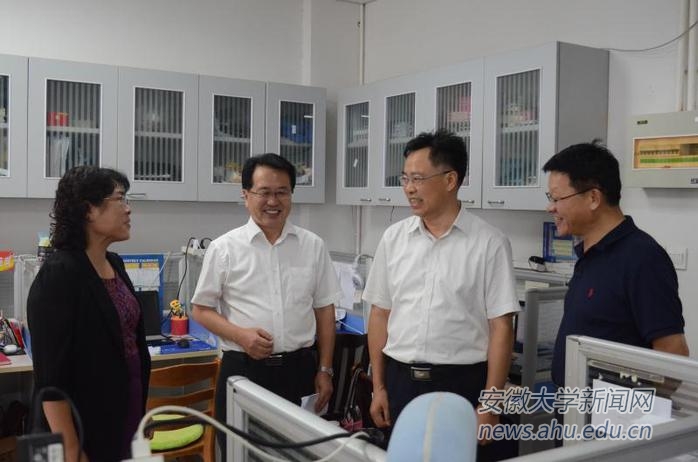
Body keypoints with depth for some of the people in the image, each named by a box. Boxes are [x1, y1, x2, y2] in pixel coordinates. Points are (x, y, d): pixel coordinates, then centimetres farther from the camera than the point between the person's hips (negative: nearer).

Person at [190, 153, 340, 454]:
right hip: (243, 369, -1)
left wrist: (325, 370, 5)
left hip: (300, 369, 2)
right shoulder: (224, 248, -2)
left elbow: (324, 309, 8)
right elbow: (201, 310, 2)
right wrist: (241, 335, -14)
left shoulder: (313, 246, 4)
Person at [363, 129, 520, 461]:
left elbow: (501, 327, -8)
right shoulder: (393, 238, 3)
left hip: (463, 384, -3)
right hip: (401, 381, 4)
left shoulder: (489, 243, -8)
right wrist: (378, 386, 7)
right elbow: (380, 314, 8)